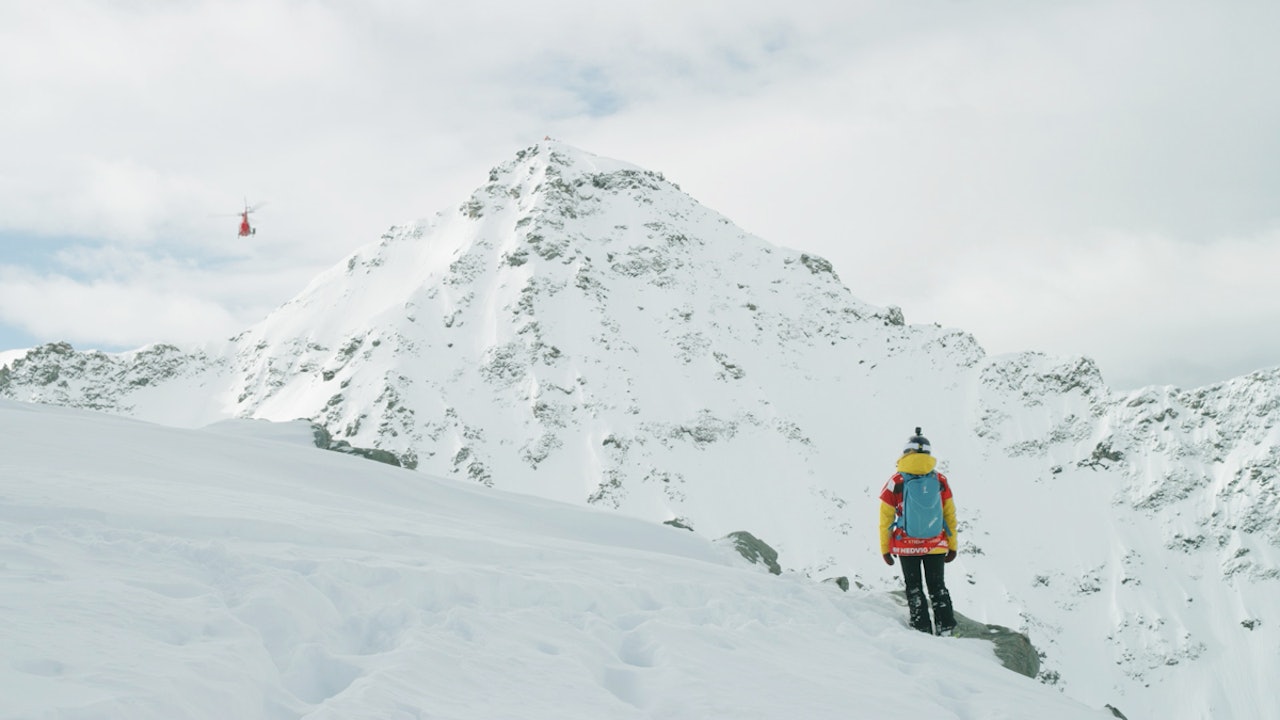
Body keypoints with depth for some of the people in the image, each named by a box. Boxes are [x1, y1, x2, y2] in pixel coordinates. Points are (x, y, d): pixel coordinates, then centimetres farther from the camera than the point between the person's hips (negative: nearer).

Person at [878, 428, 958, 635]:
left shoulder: (896, 482, -11)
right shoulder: (940, 481, -5)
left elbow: (885, 520, -7)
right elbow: (950, 517, 3)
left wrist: (885, 549, 4)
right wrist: (952, 546, 13)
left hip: (906, 547, -2)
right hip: (936, 546, 2)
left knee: (914, 588, 12)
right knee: (938, 587, 14)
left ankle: (922, 629, 9)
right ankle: (946, 628, 9)